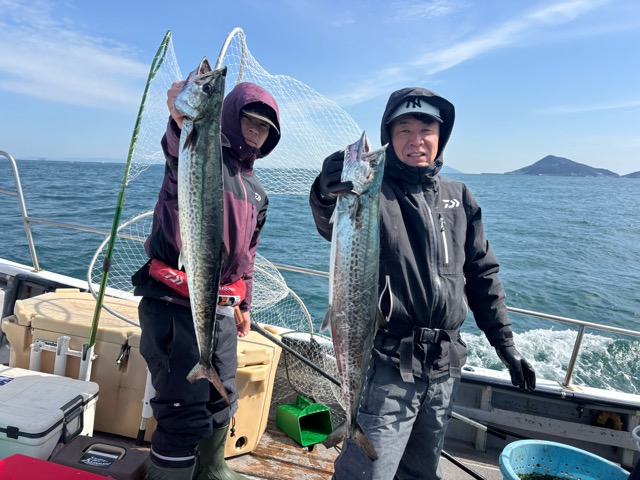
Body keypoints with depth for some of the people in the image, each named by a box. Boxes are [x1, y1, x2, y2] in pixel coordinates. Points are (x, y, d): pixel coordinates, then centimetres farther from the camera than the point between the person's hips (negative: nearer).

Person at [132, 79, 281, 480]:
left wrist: (245, 304, 23)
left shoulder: (256, 190, 15)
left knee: (221, 403, 20)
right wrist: (182, 121, -57)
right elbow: (177, 148, -35)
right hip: (174, 307, -7)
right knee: (185, 415, -3)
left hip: (220, 311, 8)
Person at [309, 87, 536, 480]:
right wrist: (328, 194, -51)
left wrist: (505, 343, 13)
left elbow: (482, 275, 14)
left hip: (445, 364, 5)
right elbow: (333, 226, -29)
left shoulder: (459, 197, 9)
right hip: (387, 362, -5)